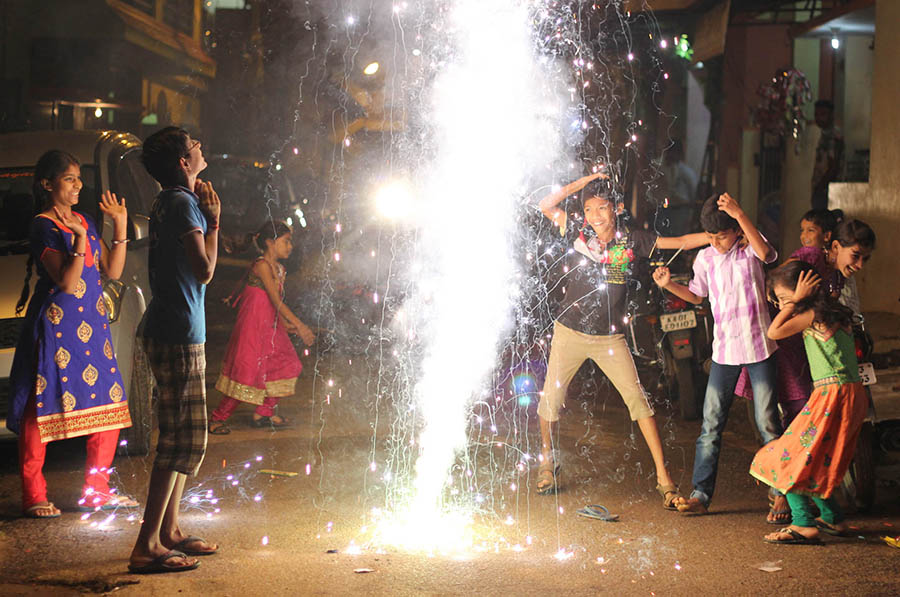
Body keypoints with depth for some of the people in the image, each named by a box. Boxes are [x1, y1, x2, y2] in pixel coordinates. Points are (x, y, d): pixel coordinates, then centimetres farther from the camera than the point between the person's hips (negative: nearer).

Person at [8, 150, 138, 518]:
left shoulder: (85, 222, 14)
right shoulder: (43, 227, -9)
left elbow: (113, 270, 10)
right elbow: (66, 282, -17)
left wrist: (120, 226, 4)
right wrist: (80, 239, -25)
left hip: (92, 322, 7)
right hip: (56, 324, -7)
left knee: (109, 403, 5)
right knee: (42, 407, -2)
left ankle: (96, 491, 16)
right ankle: (33, 496, 7)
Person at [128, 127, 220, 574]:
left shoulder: (169, 202, 15)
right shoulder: (183, 203, -14)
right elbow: (205, 270, -19)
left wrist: (203, 211, 16)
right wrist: (213, 220, -8)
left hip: (169, 331, 10)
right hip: (179, 335, -10)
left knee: (179, 437, 16)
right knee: (182, 440, -9)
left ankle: (169, 531, 23)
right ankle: (147, 545, -9)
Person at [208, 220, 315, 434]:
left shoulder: (279, 269, 13)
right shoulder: (262, 266, -16)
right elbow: (276, 301, -22)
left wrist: (286, 325, 3)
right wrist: (299, 325, -25)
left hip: (270, 326, 9)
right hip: (252, 326, -9)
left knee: (286, 365, 10)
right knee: (247, 373, -9)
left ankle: (265, 413, 21)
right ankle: (217, 419, 3)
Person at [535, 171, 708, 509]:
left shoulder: (631, 241, 0)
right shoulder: (579, 236, 0)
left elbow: (679, 243, 2)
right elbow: (546, 205, -5)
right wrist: (583, 182, -5)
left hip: (610, 338, -1)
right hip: (570, 332, 1)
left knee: (638, 400, -9)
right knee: (551, 399, 7)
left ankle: (663, 477, -7)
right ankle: (547, 462, 34)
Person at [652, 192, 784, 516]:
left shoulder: (748, 246, -5)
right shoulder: (705, 258, 6)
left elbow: (765, 253, -30)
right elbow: (697, 295, 20)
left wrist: (740, 214, -37)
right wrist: (669, 284, 3)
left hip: (758, 346, -3)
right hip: (724, 349, 4)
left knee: (767, 422, 0)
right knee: (711, 423, 0)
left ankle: (780, 492, 13)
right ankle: (701, 494, 2)